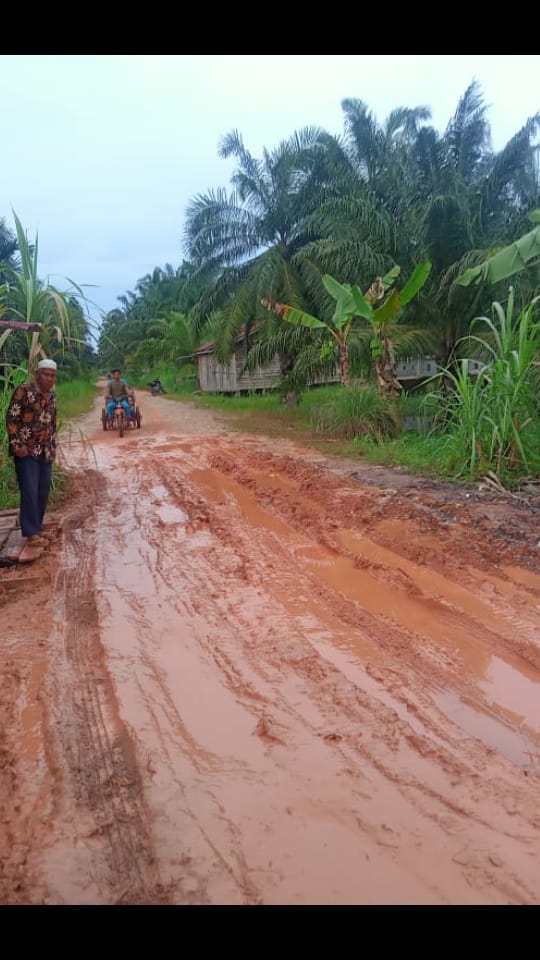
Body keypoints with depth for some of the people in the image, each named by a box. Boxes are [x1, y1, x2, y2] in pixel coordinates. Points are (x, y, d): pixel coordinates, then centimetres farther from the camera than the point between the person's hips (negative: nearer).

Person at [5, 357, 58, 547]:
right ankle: (31, 533, -1)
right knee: (30, 491, -7)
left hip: (45, 451, 7)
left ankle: (37, 528, 21)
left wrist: (52, 446, 16)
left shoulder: (52, 395, 10)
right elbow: (11, 418, -12)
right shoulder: (24, 390, -11)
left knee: (43, 492, 10)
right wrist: (16, 445, -17)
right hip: (26, 450, -7)